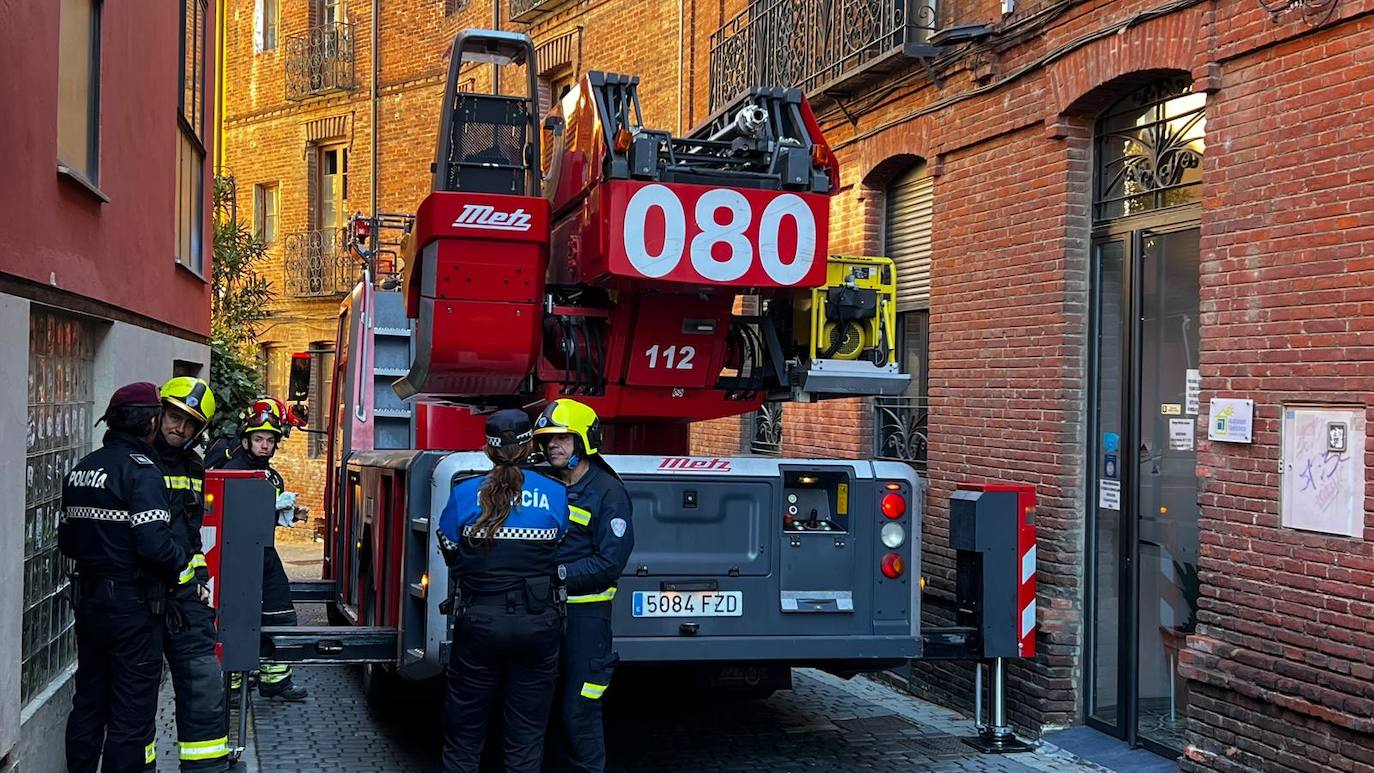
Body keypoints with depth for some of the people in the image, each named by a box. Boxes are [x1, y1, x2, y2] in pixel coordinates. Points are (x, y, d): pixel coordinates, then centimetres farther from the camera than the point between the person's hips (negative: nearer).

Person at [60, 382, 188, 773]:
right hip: (132, 607, -8)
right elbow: (154, 544, -26)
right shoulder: (140, 470, -16)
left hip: (88, 603, 8)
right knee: (133, 711, 0)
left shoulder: (80, 469, 9)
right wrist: (183, 561, -8)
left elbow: (67, 542, 15)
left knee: (89, 701, 19)